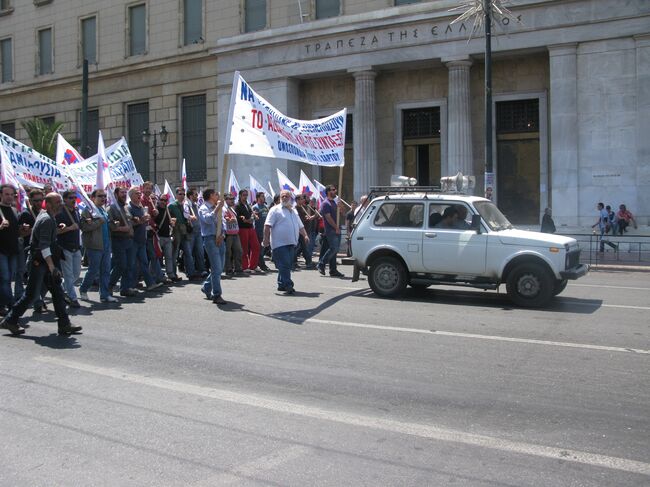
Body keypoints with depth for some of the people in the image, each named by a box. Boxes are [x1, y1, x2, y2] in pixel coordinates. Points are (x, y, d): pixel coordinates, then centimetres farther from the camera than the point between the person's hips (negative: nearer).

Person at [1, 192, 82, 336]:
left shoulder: (45, 214, 11)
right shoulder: (47, 219, -18)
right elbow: (44, 246, -26)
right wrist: (52, 267, -31)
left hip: (44, 261, 10)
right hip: (38, 262, -10)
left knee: (57, 292, 5)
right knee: (30, 294, -2)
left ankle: (64, 324, 5)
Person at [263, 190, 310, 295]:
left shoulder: (294, 211, 21)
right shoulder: (275, 210, -2)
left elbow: (300, 226, 28)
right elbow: (268, 225, -8)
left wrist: (305, 235, 13)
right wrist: (266, 239, -15)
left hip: (292, 243, 7)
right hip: (280, 243, -7)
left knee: (288, 265, 9)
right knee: (284, 264, -12)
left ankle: (281, 284, 19)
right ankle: (288, 285, -13)